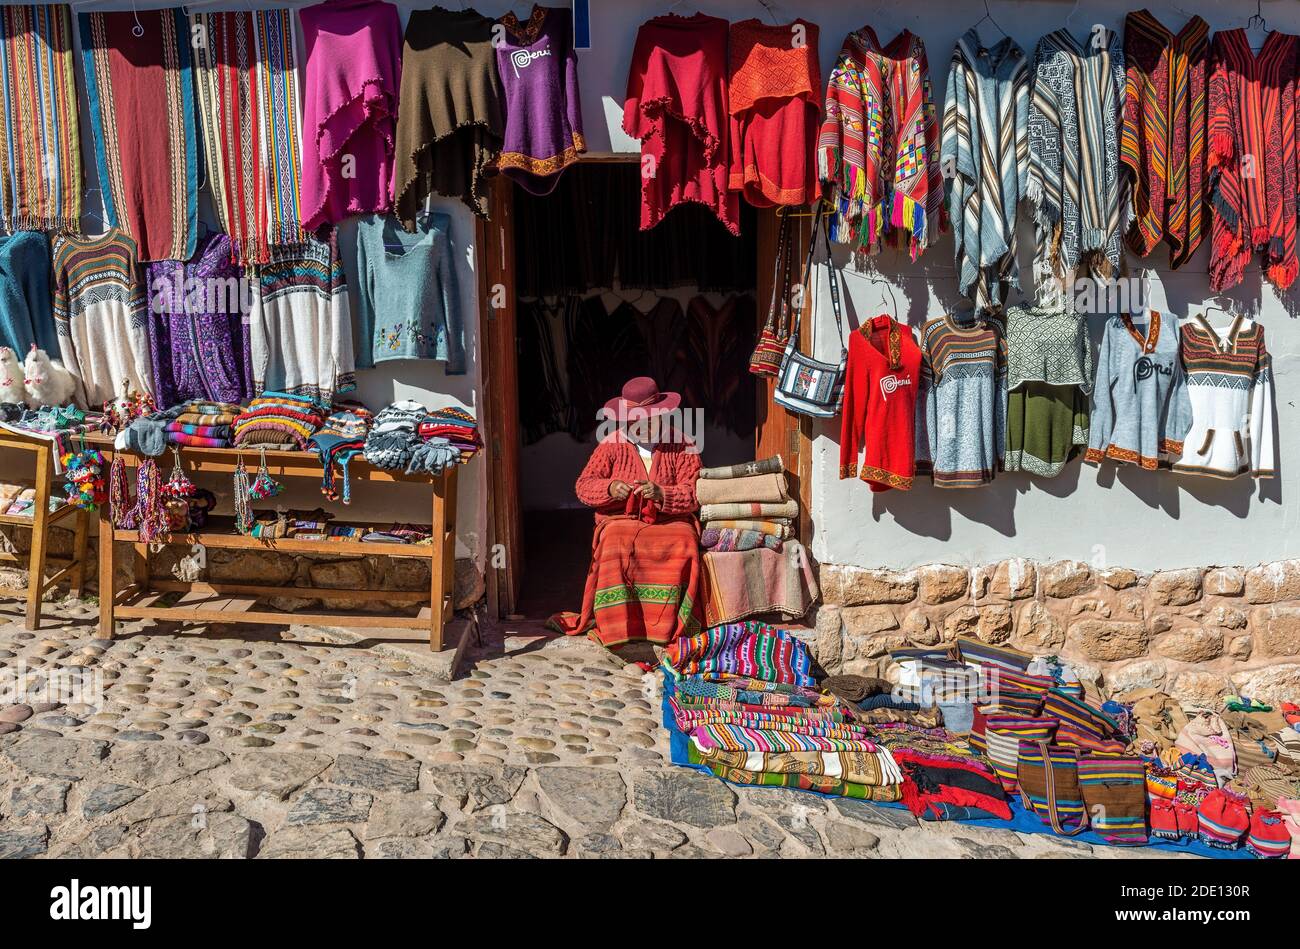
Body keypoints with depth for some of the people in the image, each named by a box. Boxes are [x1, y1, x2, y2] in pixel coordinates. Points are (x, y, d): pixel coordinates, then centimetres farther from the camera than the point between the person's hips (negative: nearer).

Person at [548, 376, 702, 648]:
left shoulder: (682, 445, 5)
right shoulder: (612, 444, 8)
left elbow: (693, 494, -3)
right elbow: (584, 485, 4)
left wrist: (661, 494, -23)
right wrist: (609, 488, -19)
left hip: (671, 521, 0)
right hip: (621, 520, 1)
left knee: (682, 547, -34)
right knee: (616, 546, -34)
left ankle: (669, 627, -22)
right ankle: (613, 624, -27)